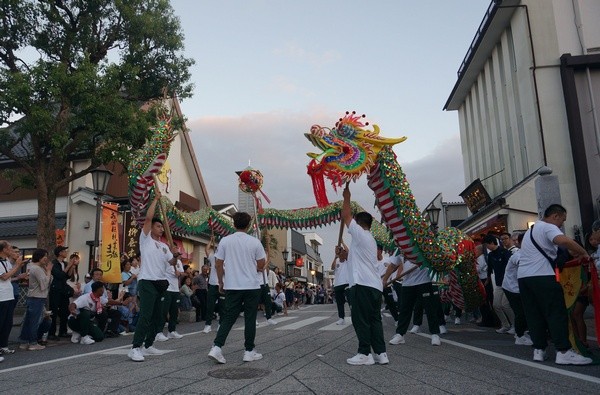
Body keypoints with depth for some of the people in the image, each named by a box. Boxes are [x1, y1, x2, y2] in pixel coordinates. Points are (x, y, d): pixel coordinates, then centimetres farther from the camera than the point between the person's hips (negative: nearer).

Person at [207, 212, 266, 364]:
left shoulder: (225, 241, -1)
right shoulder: (254, 242, -4)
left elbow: (218, 264, 2)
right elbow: (261, 265, 1)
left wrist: (221, 282, 15)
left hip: (232, 286, 2)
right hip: (252, 286, -2)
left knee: (228, 318, 8)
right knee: (250, 319, 6)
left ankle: (217, 347, -3)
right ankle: (249, 351, 12)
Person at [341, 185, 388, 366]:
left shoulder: (360, 234, -4)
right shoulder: (370, 239, 23)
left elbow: (345, 216, -3)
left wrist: (346, 197, 7)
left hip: (362, 284, -9)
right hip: (375, 285, 9)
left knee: (361, 319, -4)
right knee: (374, 319, 9)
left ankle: (365, 354, -1)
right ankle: (380, 353, 9)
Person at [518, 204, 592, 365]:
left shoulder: (531, 230, 27)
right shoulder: (548, 227, -3)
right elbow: (563, 240, -24)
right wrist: (583, 252, -10)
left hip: (523, 276, 9)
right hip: (542, 276, -9)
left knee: (533, 314, 9)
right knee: (557, 313, -4)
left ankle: (539, 350, 10)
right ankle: (564, 352, -6)